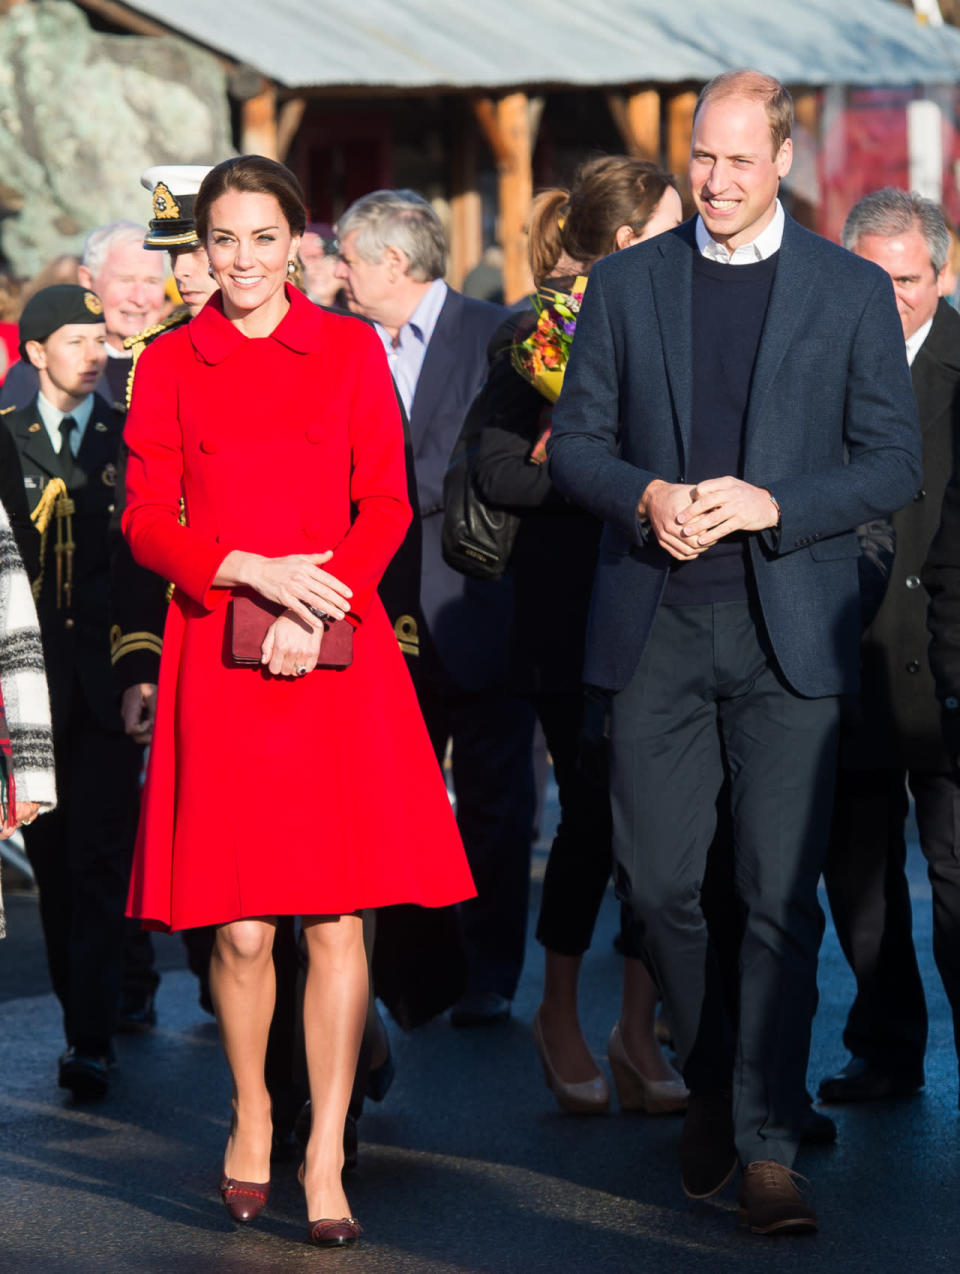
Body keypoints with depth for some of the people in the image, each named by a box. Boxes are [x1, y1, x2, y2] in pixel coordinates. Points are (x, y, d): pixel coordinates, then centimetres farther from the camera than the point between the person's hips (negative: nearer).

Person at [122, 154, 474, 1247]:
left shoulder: (353, 353, 7)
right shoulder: (170, 367, 8)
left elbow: (386, 508, 4)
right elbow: (147, 523, 4)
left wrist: (313, 604, -11)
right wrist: (257, 571, -12)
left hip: (335, 659, 0)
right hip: (220, 656, 0)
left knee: (337, 916, -4)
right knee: (240, 928, -2)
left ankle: (326, 1158, 1)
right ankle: (250, 1118, 22)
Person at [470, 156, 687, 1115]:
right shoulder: (538, 332, -5)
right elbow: (498, 473, -9)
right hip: (570, 611, -5)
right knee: (593, 814, -2)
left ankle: (638, 1027, 9)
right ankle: (559, 1018, 17)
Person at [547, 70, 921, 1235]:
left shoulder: (852, 291, 5)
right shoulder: (626, 283, 9)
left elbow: (893, 464, 2)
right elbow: (574, 443, 10)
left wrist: (770, 507, -13)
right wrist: (644, 498, -11)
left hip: (790, 628, -2)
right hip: (655, 626, 2)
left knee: (781, 896, -5)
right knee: (656, 881, 3)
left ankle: (768, 1149, 0)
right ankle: (708, 1083, 27)